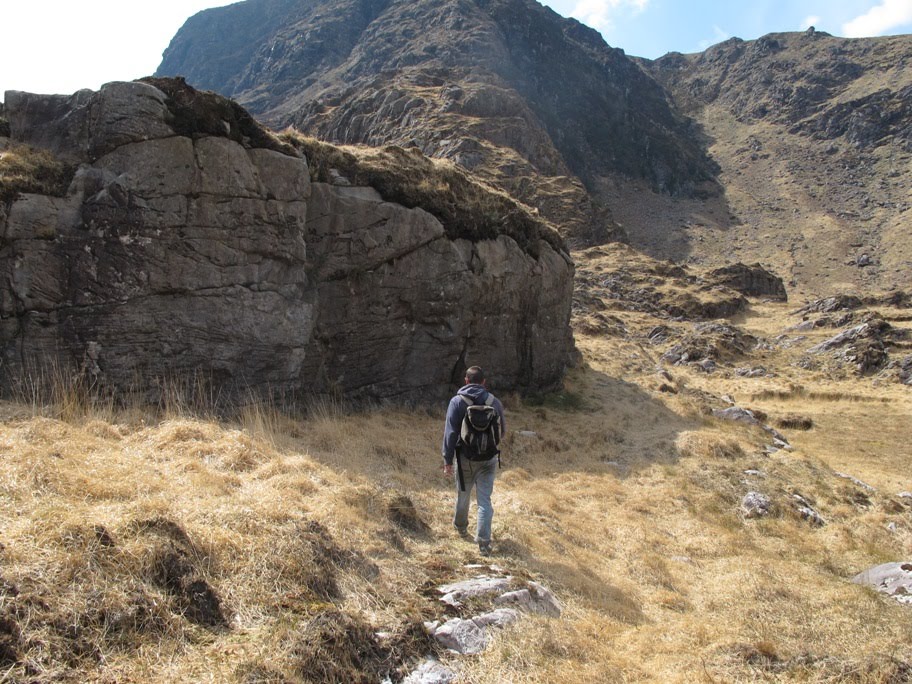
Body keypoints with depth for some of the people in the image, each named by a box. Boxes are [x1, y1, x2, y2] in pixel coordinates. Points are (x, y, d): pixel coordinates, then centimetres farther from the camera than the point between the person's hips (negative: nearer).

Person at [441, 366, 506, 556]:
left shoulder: (457, 401, -8)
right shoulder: (494, 402, -1)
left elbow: (450, 432, -12)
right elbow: (502, 431, 9)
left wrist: (447, 460, -8)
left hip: (465, 458, -1)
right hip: (489, 459, 1)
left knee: (463, 495, 20)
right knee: (485, 500, 3)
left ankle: (461, 527, 42)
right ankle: (484, 542, -4)